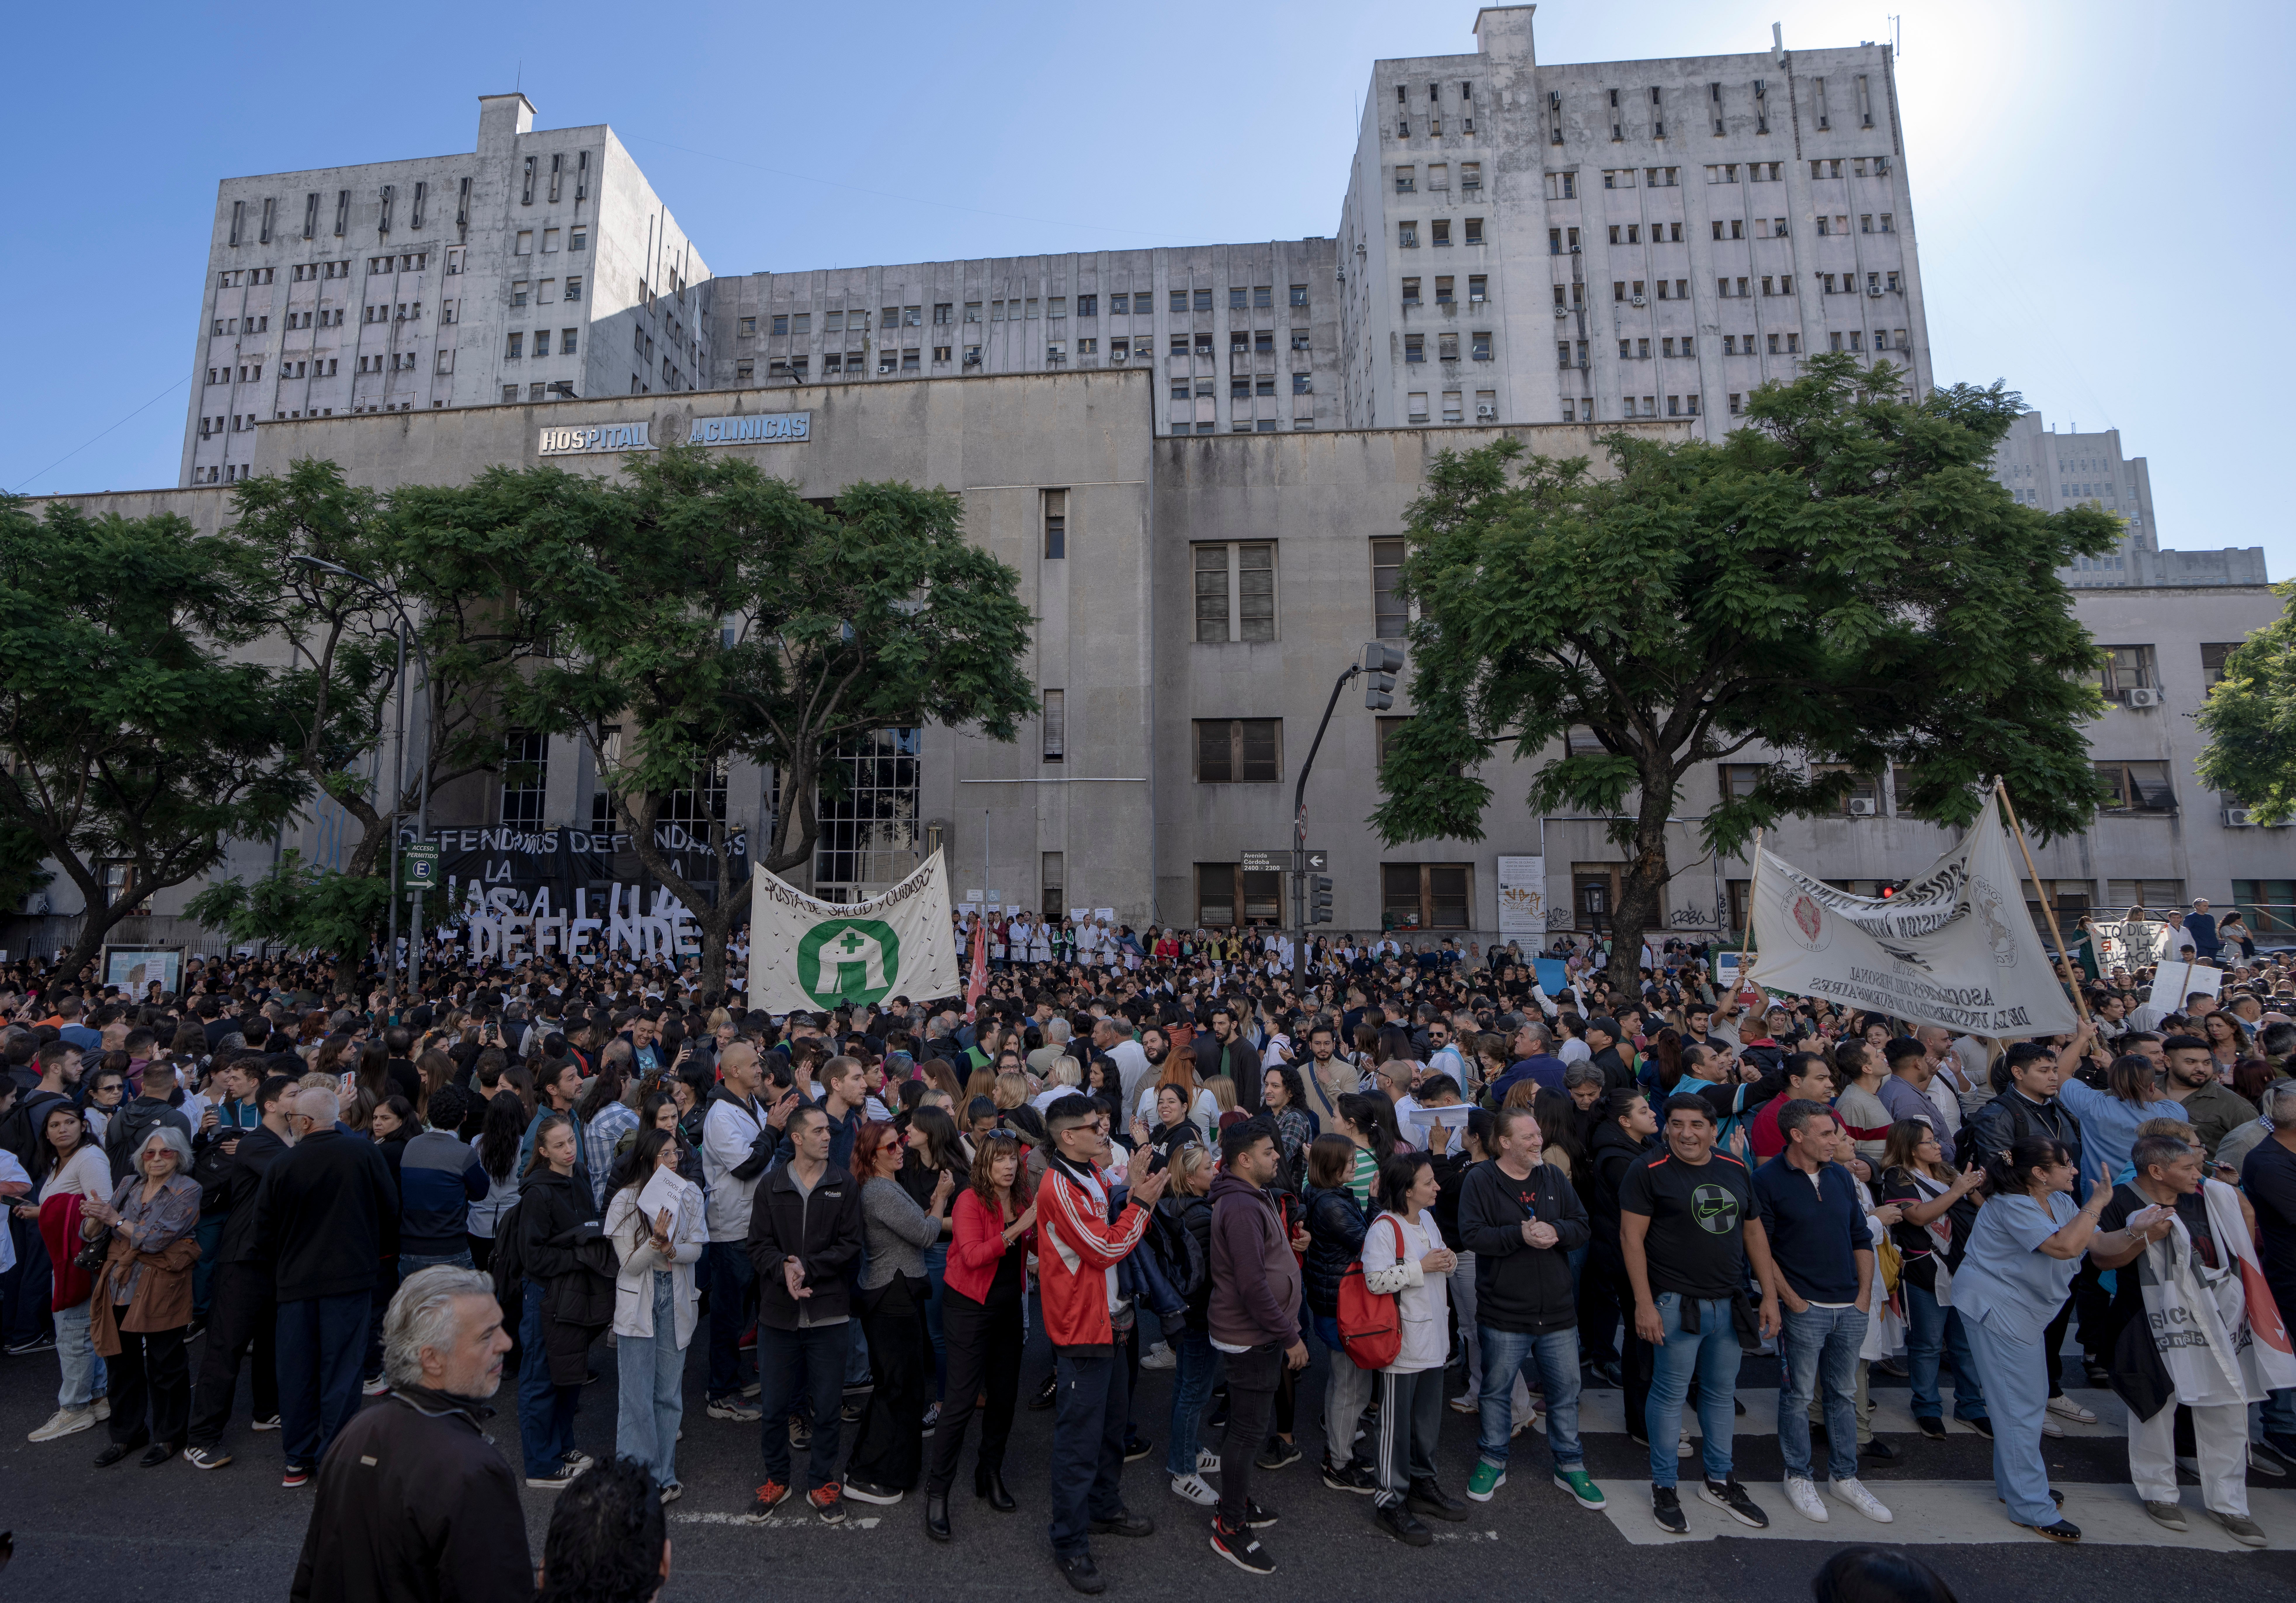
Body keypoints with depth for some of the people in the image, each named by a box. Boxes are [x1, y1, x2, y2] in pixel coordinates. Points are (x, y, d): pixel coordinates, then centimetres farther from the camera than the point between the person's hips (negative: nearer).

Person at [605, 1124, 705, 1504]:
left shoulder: (689, 1194, 0)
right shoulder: (625, 1201, -9)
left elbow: (696, 1250, -3)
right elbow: (629, 1264, -9)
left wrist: (670, 1249, -23)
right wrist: (655, 1241, -27)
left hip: (676, 1301, 3)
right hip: (638, 1303, -3)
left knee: (670, 1393, 9)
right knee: (637, 1395, 0)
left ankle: (664, 1476, 21)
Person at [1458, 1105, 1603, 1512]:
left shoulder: (1553, 1178, 4)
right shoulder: (1479, 1181, -10)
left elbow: (1584, 1228, 3)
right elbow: (1471, 1235, -18)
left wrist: (1556, 1231, -17)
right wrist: (1520, 1235, -26)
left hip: (1557, 1311, 4)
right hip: (1503, 1314, -4)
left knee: (1565, 1390, 14)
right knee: (1497, 1390, 11)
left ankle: (1570, 1466, 34)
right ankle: (1493, 1462, 30)